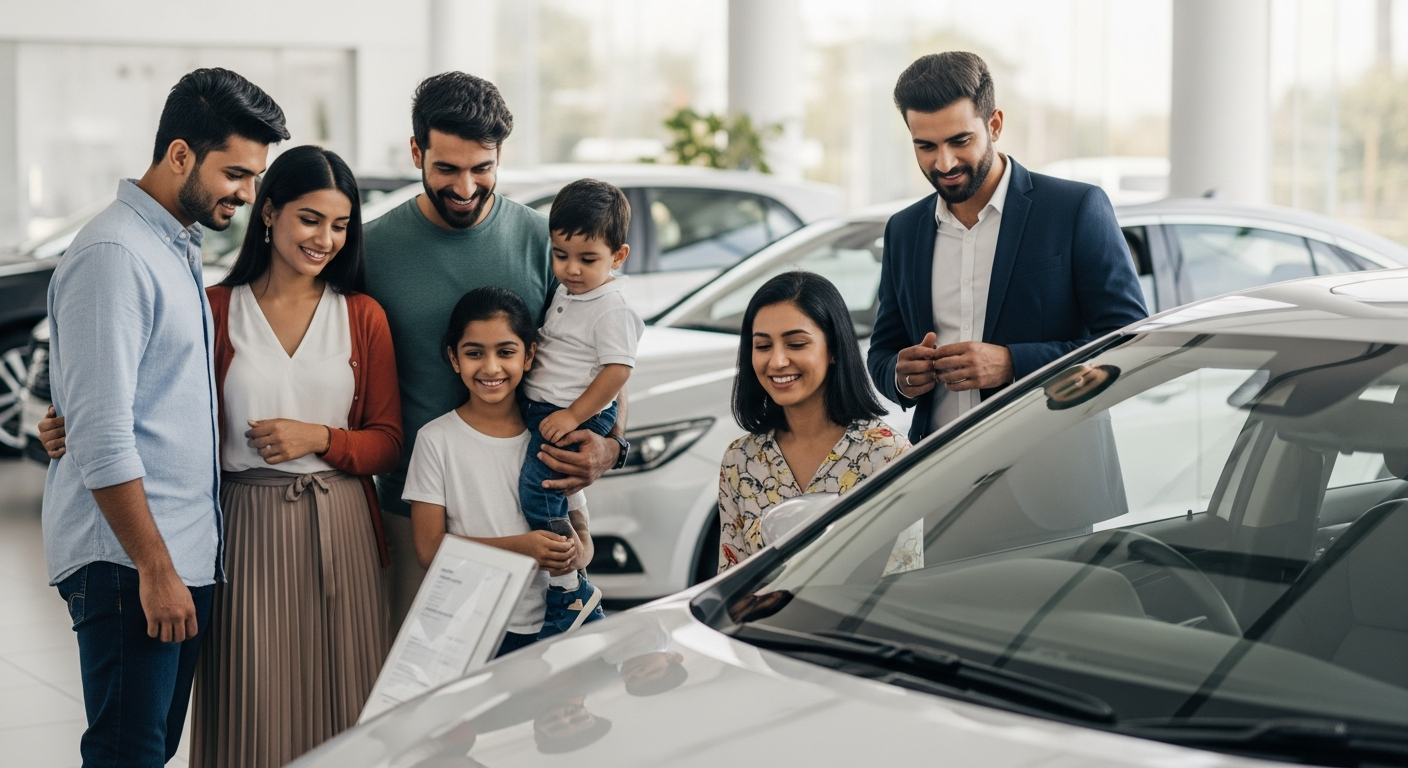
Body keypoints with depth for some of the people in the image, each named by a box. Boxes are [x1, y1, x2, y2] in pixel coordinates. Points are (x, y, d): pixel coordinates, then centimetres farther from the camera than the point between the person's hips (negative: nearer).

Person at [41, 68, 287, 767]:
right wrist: (155, 570, -19)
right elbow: (104, 438, -20)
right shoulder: (114, 255, -14)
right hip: (128, 560, -9)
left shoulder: (180, 248, 16)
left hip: (186, 552, 9)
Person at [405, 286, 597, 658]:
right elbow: (429, 548, -7)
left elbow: (582, 536, 8)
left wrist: (575, 555, -17)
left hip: (546, 628, 2)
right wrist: (519, 547, -19)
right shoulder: (436, 440, -3)